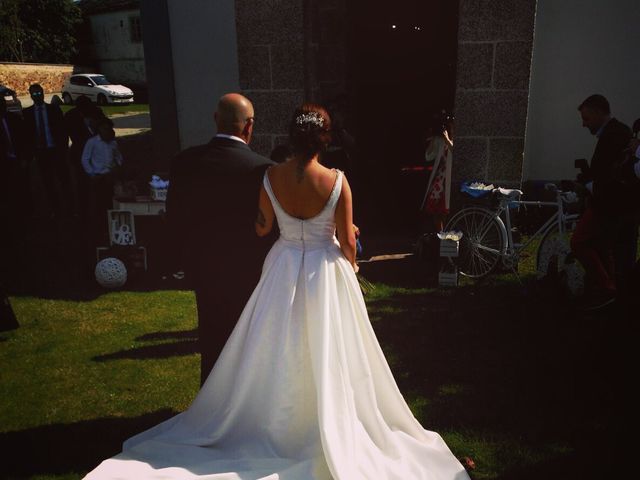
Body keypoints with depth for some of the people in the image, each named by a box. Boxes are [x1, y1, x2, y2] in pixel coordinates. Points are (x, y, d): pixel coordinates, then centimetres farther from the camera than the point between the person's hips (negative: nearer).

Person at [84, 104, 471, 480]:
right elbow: (347, 242, -12)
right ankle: (332, 434, 32)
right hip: (325, 273, -2)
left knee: (279, 354, 19)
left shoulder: (271, 177, -12)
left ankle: (276, 422, 38)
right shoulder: (337, 181, -19)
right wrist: (350, 270, 8)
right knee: (327, 358, 14)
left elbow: (262, 228, 1)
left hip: (283, 271, 2)